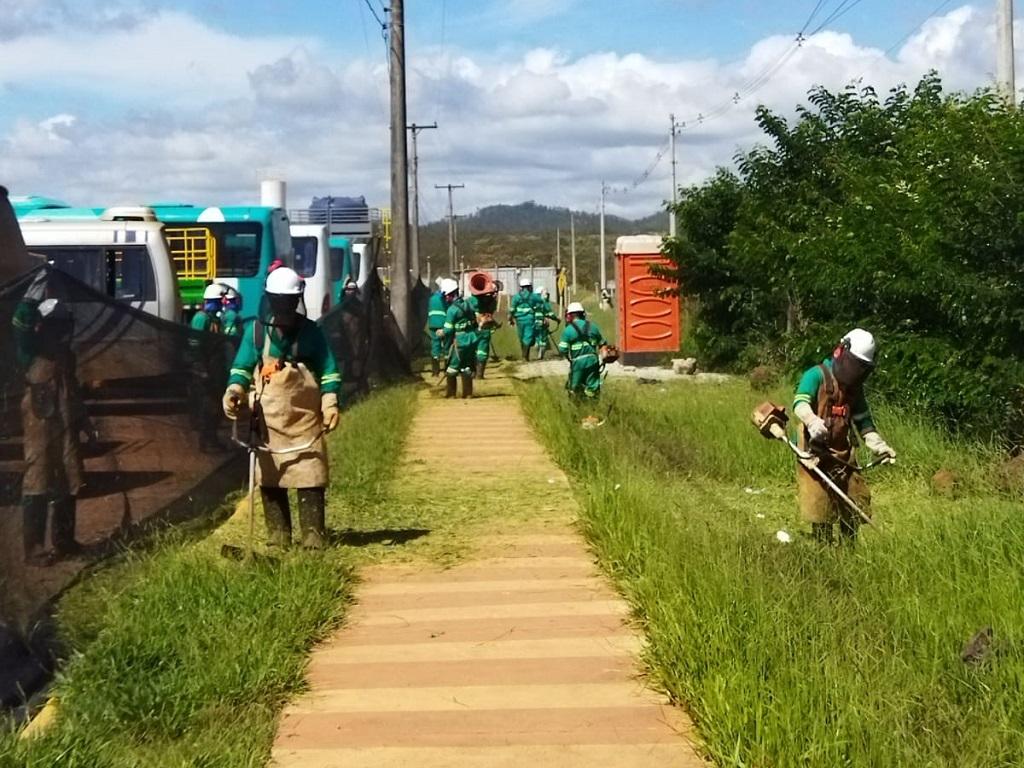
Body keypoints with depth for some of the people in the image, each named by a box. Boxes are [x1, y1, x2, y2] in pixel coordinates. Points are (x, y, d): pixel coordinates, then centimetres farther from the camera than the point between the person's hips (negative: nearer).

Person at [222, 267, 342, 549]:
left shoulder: (310, 332, 5)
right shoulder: (256, 331, 6)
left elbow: (328, 370, 7)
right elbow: (242, 367, 7)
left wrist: (330, 403, -4)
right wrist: (234, 389, -13)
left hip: (305, 418, -1)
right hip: (268, 418, 1)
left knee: (310, 478, -6)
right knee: (270, 479, 4)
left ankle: (313, 537, -1)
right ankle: (278, 537, 13)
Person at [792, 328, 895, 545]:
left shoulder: (855, 389, 15)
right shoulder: (817, 376, -7)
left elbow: (864, 423, 19)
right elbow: (800, 403, -24)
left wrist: (880, 447, 3)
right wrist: (813, 422, -45)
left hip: (843, 457, 7)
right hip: (815, 455, -6)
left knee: (854, 508, 8)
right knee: (820, 510, -5)